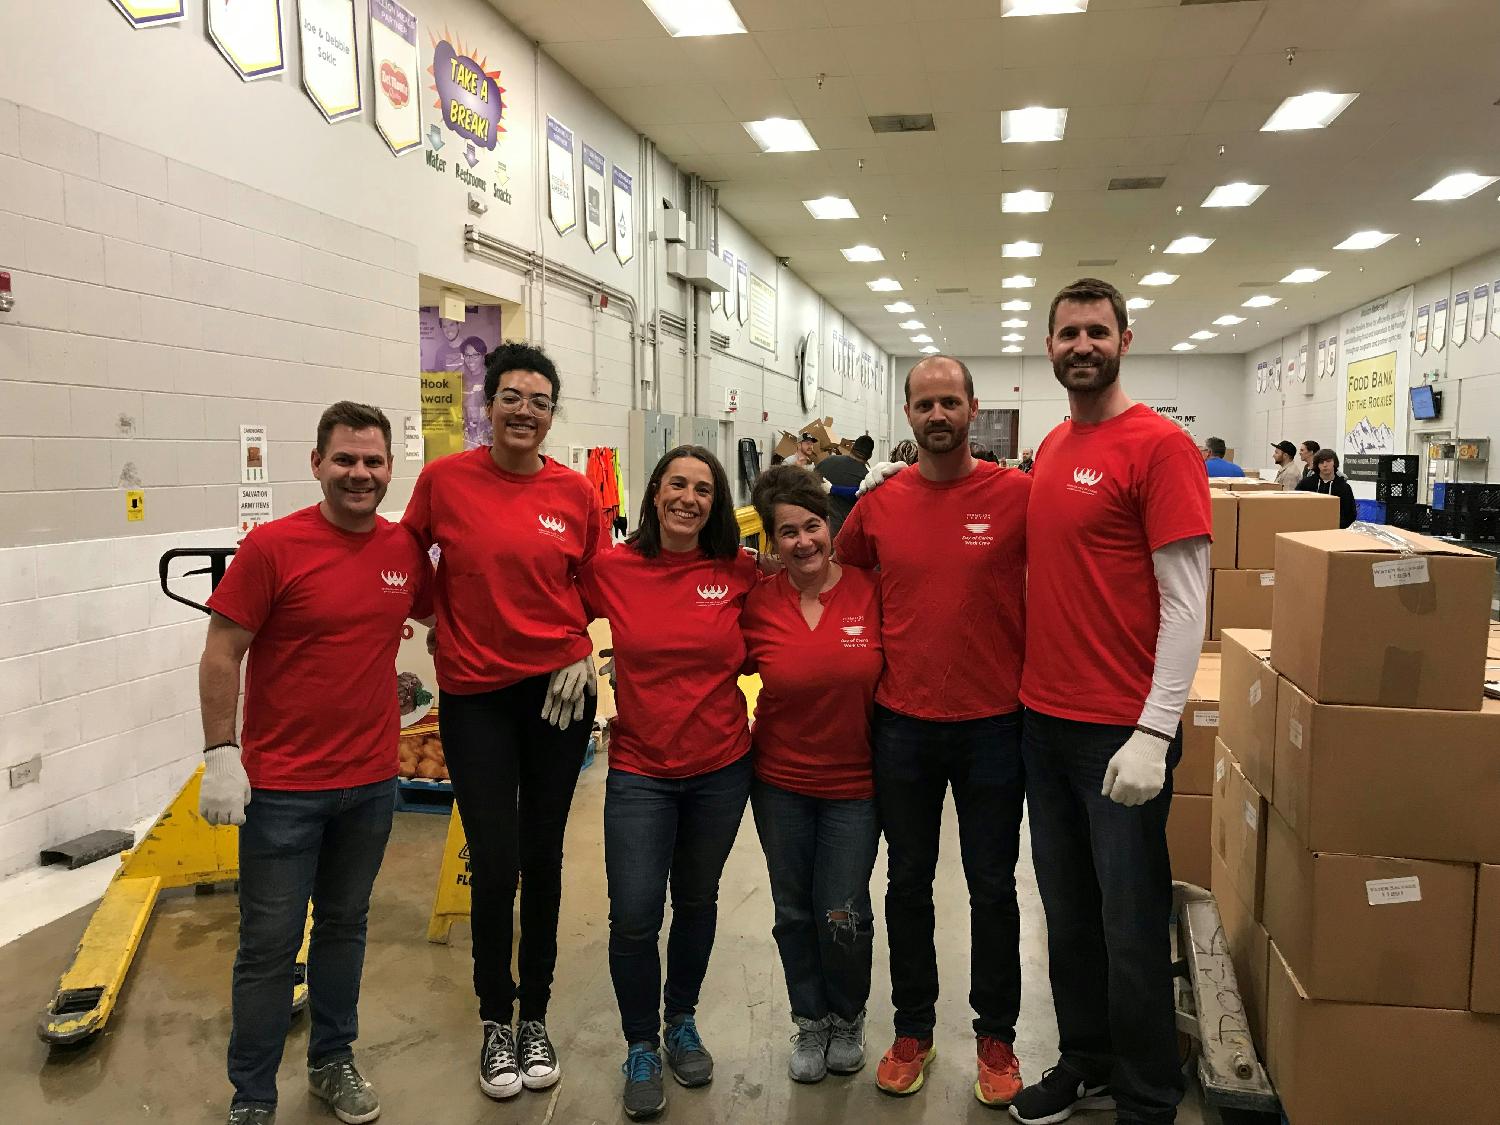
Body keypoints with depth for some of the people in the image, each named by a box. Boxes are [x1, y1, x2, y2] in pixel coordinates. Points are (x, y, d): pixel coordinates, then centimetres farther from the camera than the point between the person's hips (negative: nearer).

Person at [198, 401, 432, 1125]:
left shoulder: (405, 550, 1)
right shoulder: (272, 546, -12)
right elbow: (221, 654, -10)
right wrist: (220, 755, -14)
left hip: (372, 780, 4)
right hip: (283, 786, -4)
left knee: (344, 928, 19)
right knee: (270, 945, 6)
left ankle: (333, 1061, 38)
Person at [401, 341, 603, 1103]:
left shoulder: (576, 492, -2)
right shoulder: (444, 479, -6)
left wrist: (583, 656, -2)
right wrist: (438, 624, 1)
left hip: (556, 691, 1)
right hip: (474, 694, -1)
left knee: (541, 858, 11)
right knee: (494, 864, 1)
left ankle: (534, 1016, 30)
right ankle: (495, 1021, 25)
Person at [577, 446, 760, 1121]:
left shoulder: (741, 573, -5)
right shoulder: (611, 570, -7)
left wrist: (728, 664, -5)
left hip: (721, 769, 2)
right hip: (640, 771, -1)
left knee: (697, 901, 18)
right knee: (634, 917, -4)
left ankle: (681, 1021, 42)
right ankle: (640, 1047, 22)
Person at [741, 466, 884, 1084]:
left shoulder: (871, 591, -13)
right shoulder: (757, 603, -10)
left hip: (855, 782, -1)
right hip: (780, 782, 1)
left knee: (843, 916, 3)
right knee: (794, 912, 14)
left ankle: (848, 1020, 34)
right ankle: (810, 1022, 39)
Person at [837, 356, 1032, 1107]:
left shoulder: (1018, 494, -8)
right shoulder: (879, 503, 0)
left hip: (994, 724, -2)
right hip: (902, 726, 2)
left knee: (992, 887, 11)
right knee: (907, 882, 14)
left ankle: (996, 1037, 30)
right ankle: (912, 1030, 32)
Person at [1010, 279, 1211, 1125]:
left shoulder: (1160, 446, -11)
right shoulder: (1051, 448, 11)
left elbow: (1186, 601, -15)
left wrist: (1153, 735, -20)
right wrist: (1037, 684, 11)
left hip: (1122, 733, -7)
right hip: (1045, 720, 7)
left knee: (1130, 924, 6)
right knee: (1068, 913, 18)